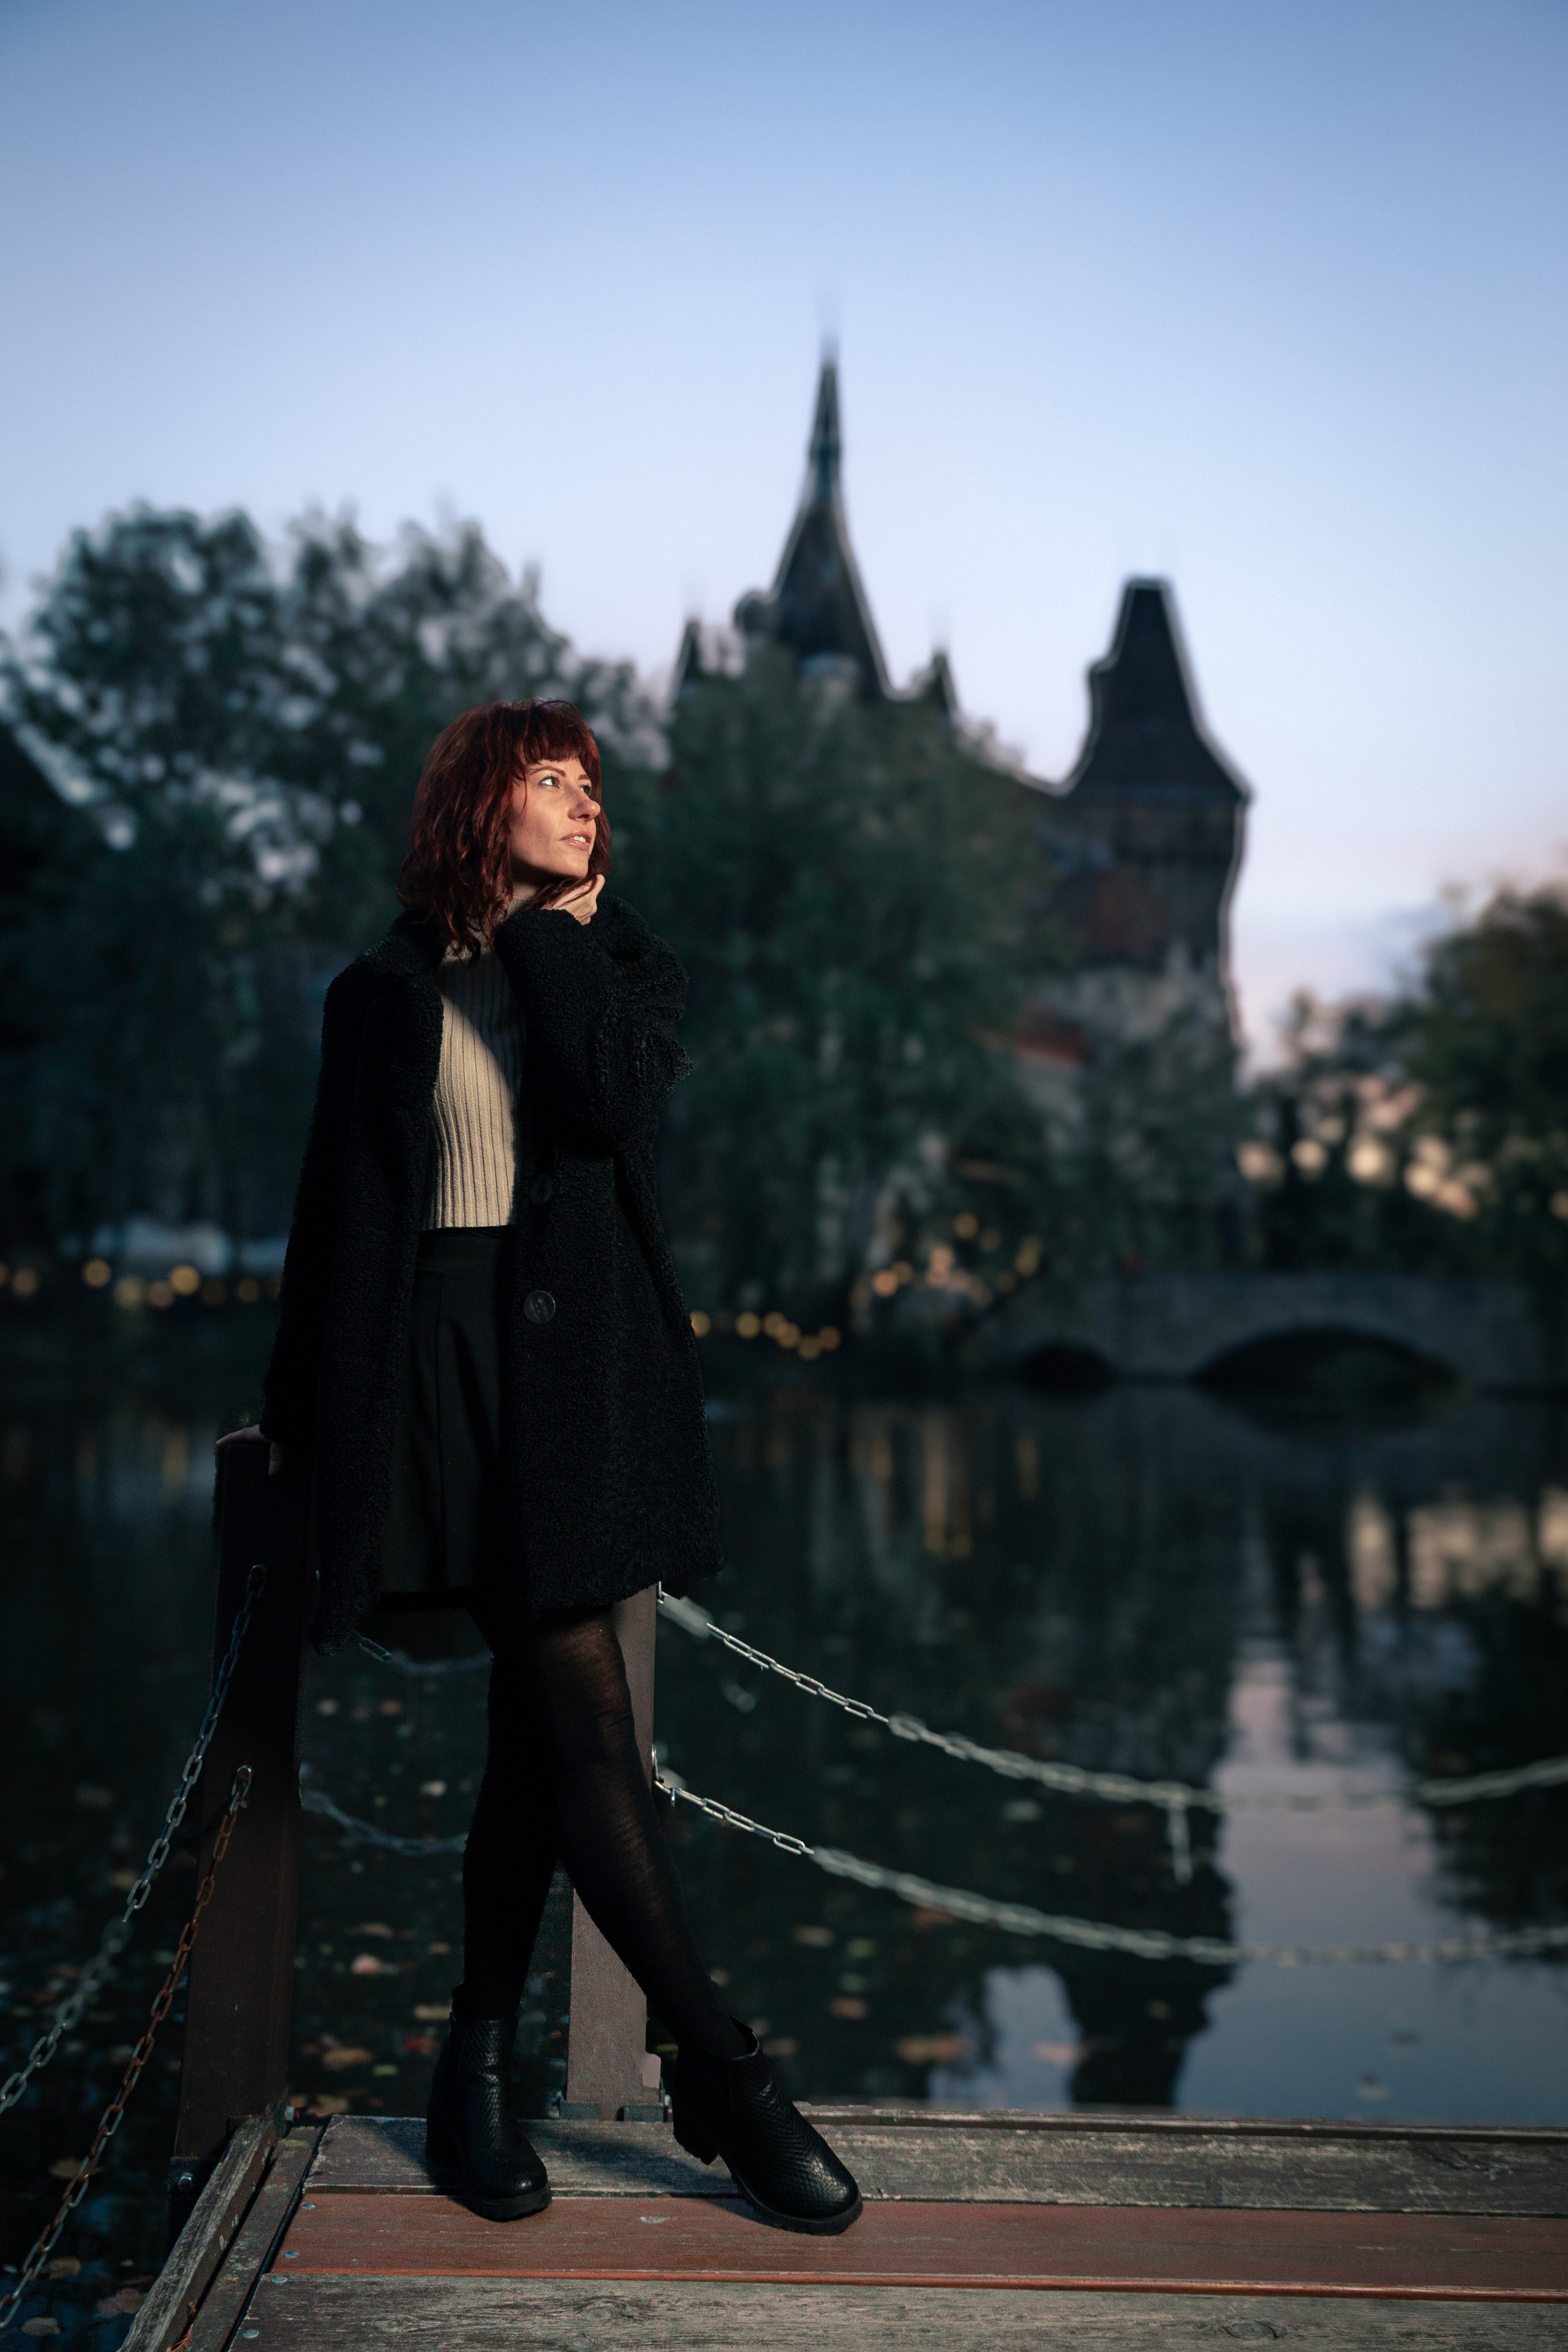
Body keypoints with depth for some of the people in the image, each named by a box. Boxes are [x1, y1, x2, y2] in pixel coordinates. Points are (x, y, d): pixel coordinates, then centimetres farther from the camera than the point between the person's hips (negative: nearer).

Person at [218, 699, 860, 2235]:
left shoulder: (622, 966, 13)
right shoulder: (384, 995, 9)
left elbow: (616, 1100, -9)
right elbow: (335, 1205, 11)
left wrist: (555, 931, -1)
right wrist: (299, 1405, 12)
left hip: (582, 1360, 3)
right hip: (440, 1353, -2)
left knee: (531, 1722, 4)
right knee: (581, 1717, -9)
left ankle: (477, 2073, 19)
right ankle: (723, 2075, 0)